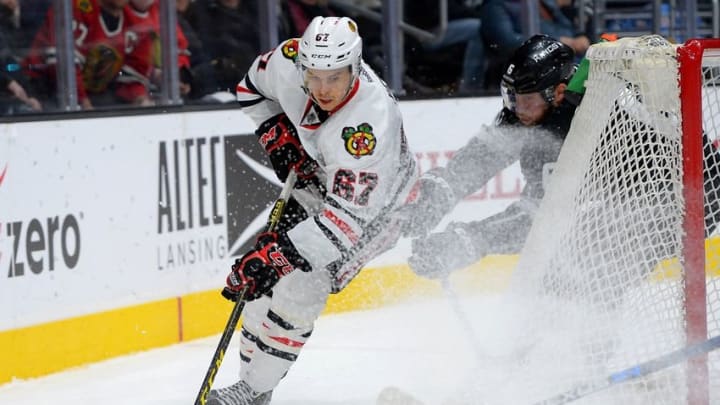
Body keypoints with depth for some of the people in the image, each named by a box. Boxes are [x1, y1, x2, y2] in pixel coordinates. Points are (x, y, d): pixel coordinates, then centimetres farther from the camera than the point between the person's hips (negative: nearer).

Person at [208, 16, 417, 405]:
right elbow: (253, 85, 3)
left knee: (296, 288, -17)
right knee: (261, 271, 4)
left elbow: (347, 215, -40)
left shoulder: (371, 121, -41)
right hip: (317, 180, 7)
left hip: (376, 203, -7)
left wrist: (281, 253, -45)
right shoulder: (290, 60, -24)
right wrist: (277, 134, -10)